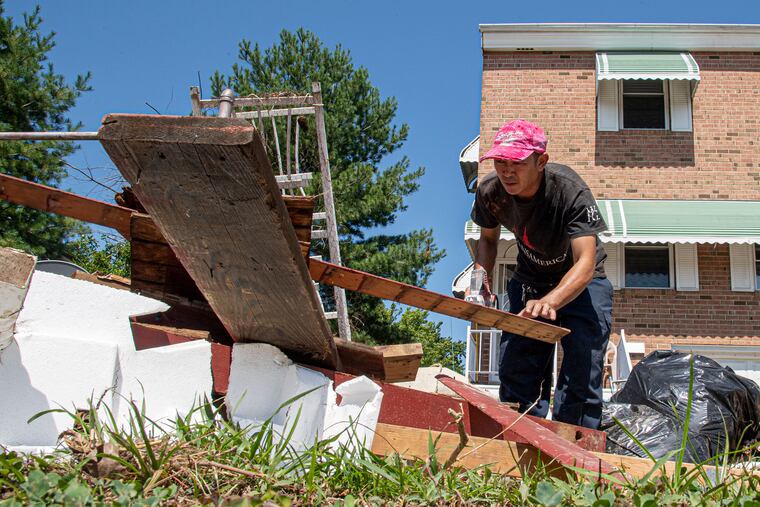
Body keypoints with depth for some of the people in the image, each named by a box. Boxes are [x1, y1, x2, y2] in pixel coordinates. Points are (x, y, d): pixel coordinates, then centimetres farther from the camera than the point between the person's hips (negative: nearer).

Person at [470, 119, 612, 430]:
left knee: (580, 379, -16)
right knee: (515, 372, 3)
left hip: (580, 283, -4)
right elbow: (488, 238, 6)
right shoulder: (490, 191, -17)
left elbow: (585, 263, -40)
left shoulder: (570, 191, -32)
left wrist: (550, 302, -58)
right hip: (529, 280, 5)